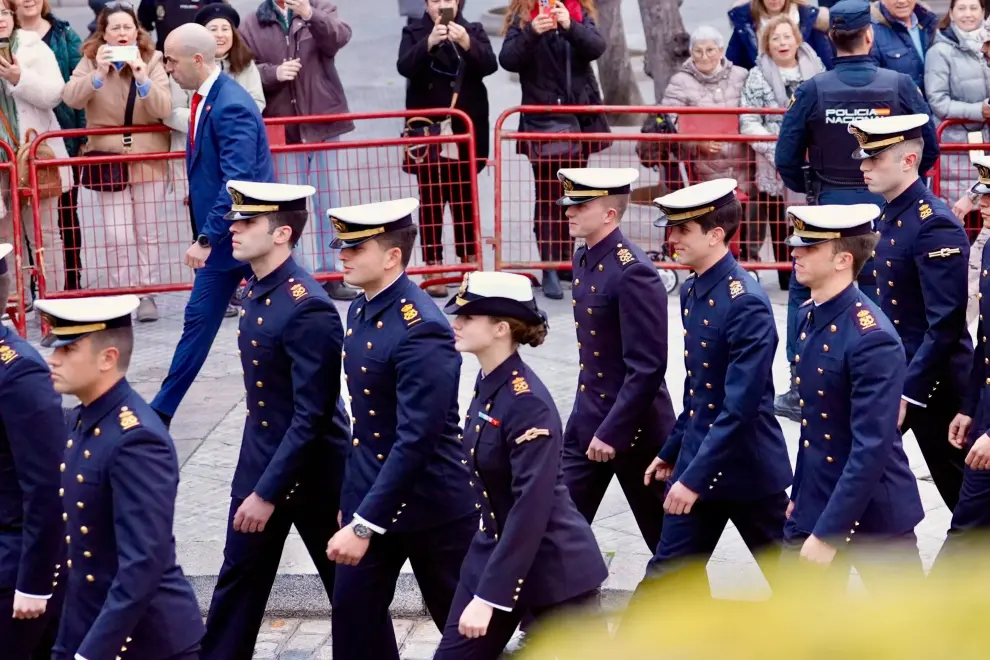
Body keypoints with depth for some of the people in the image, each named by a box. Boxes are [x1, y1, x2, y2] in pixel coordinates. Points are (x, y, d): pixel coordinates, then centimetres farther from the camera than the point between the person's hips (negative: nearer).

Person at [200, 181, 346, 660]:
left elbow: (312, 416, -24)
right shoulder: (255, 291, 3)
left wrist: (268, 492, -22)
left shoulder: (308, 309, -24)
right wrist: (255, 482, 17)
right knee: (238, 581, 11)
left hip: (309, 471, -8)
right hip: (258, 459, 8)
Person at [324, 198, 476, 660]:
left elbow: (415, 441, -27)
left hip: (431, 502, -8)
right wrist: (352, 501, 16)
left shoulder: (421, 330, -24)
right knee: (353, 611, 8)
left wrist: (364, 524, -27)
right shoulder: (360, 312, 4)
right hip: (369, 493, 8)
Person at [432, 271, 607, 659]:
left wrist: (488, 596, -26)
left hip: (553, 565, -9)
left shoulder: (528, 403, -23)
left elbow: (531, 508, -26)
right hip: (494, 551, 9)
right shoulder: (486, 387, 2)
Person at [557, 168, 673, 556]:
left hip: (633, 424, -8)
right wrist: (590, 416, 17)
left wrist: (613, 432, -22)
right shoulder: (584, 259, 6)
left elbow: (648, 368, -23)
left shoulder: (633, 273, -21)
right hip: (586, 419, 8)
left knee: (665, 535, 7)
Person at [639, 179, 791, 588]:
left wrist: (695, 477, -25)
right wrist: (672, 451, 19)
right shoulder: (691, 292, 6)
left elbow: (740, 407, -24)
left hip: (748, 468, -8)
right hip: (697, 462, 8)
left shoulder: (746, 303, -21)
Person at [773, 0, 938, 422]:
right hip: (885, 207, 1)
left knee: (805, 293, 12)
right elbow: (929, 149, -1)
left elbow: (786, 157, -8)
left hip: (828, 207, -1)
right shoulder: (900, 86, -8)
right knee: (875, 295, 13)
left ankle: (800, 391, 9)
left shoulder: (813, 91, -10)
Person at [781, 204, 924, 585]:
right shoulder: (809, 318, 4)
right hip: (815, 505, 8)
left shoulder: (872, 338, -22)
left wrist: (828, 532, -25)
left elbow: (872, 448, -25)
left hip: (874, 515, -8)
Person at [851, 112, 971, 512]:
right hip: (887, 371, 9)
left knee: (961, 486, 5)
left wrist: (909, 393, -23)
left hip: (933, 381, -8)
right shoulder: (890, 216, 7)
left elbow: (946, 325, -23)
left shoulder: (935, 225, -20)